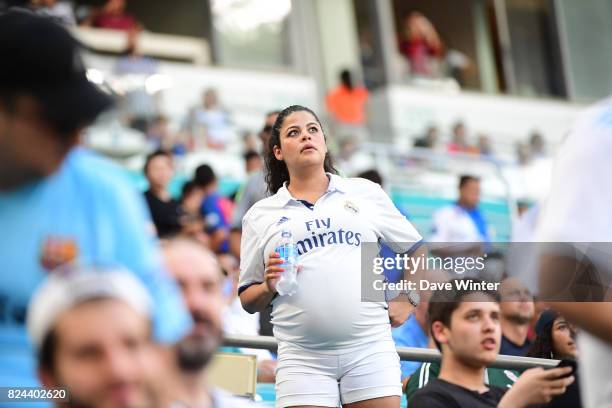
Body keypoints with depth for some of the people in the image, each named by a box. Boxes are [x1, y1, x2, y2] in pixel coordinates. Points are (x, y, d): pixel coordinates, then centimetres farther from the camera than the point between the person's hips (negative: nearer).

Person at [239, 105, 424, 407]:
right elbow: (248, 300, 14)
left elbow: (417, 251, 20)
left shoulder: (366, 192, 12)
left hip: (370, 349, 0)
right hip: (303, 359, 0)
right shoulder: (259, 216, 12)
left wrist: (407, 301, 8)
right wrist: (269, 287, -6)